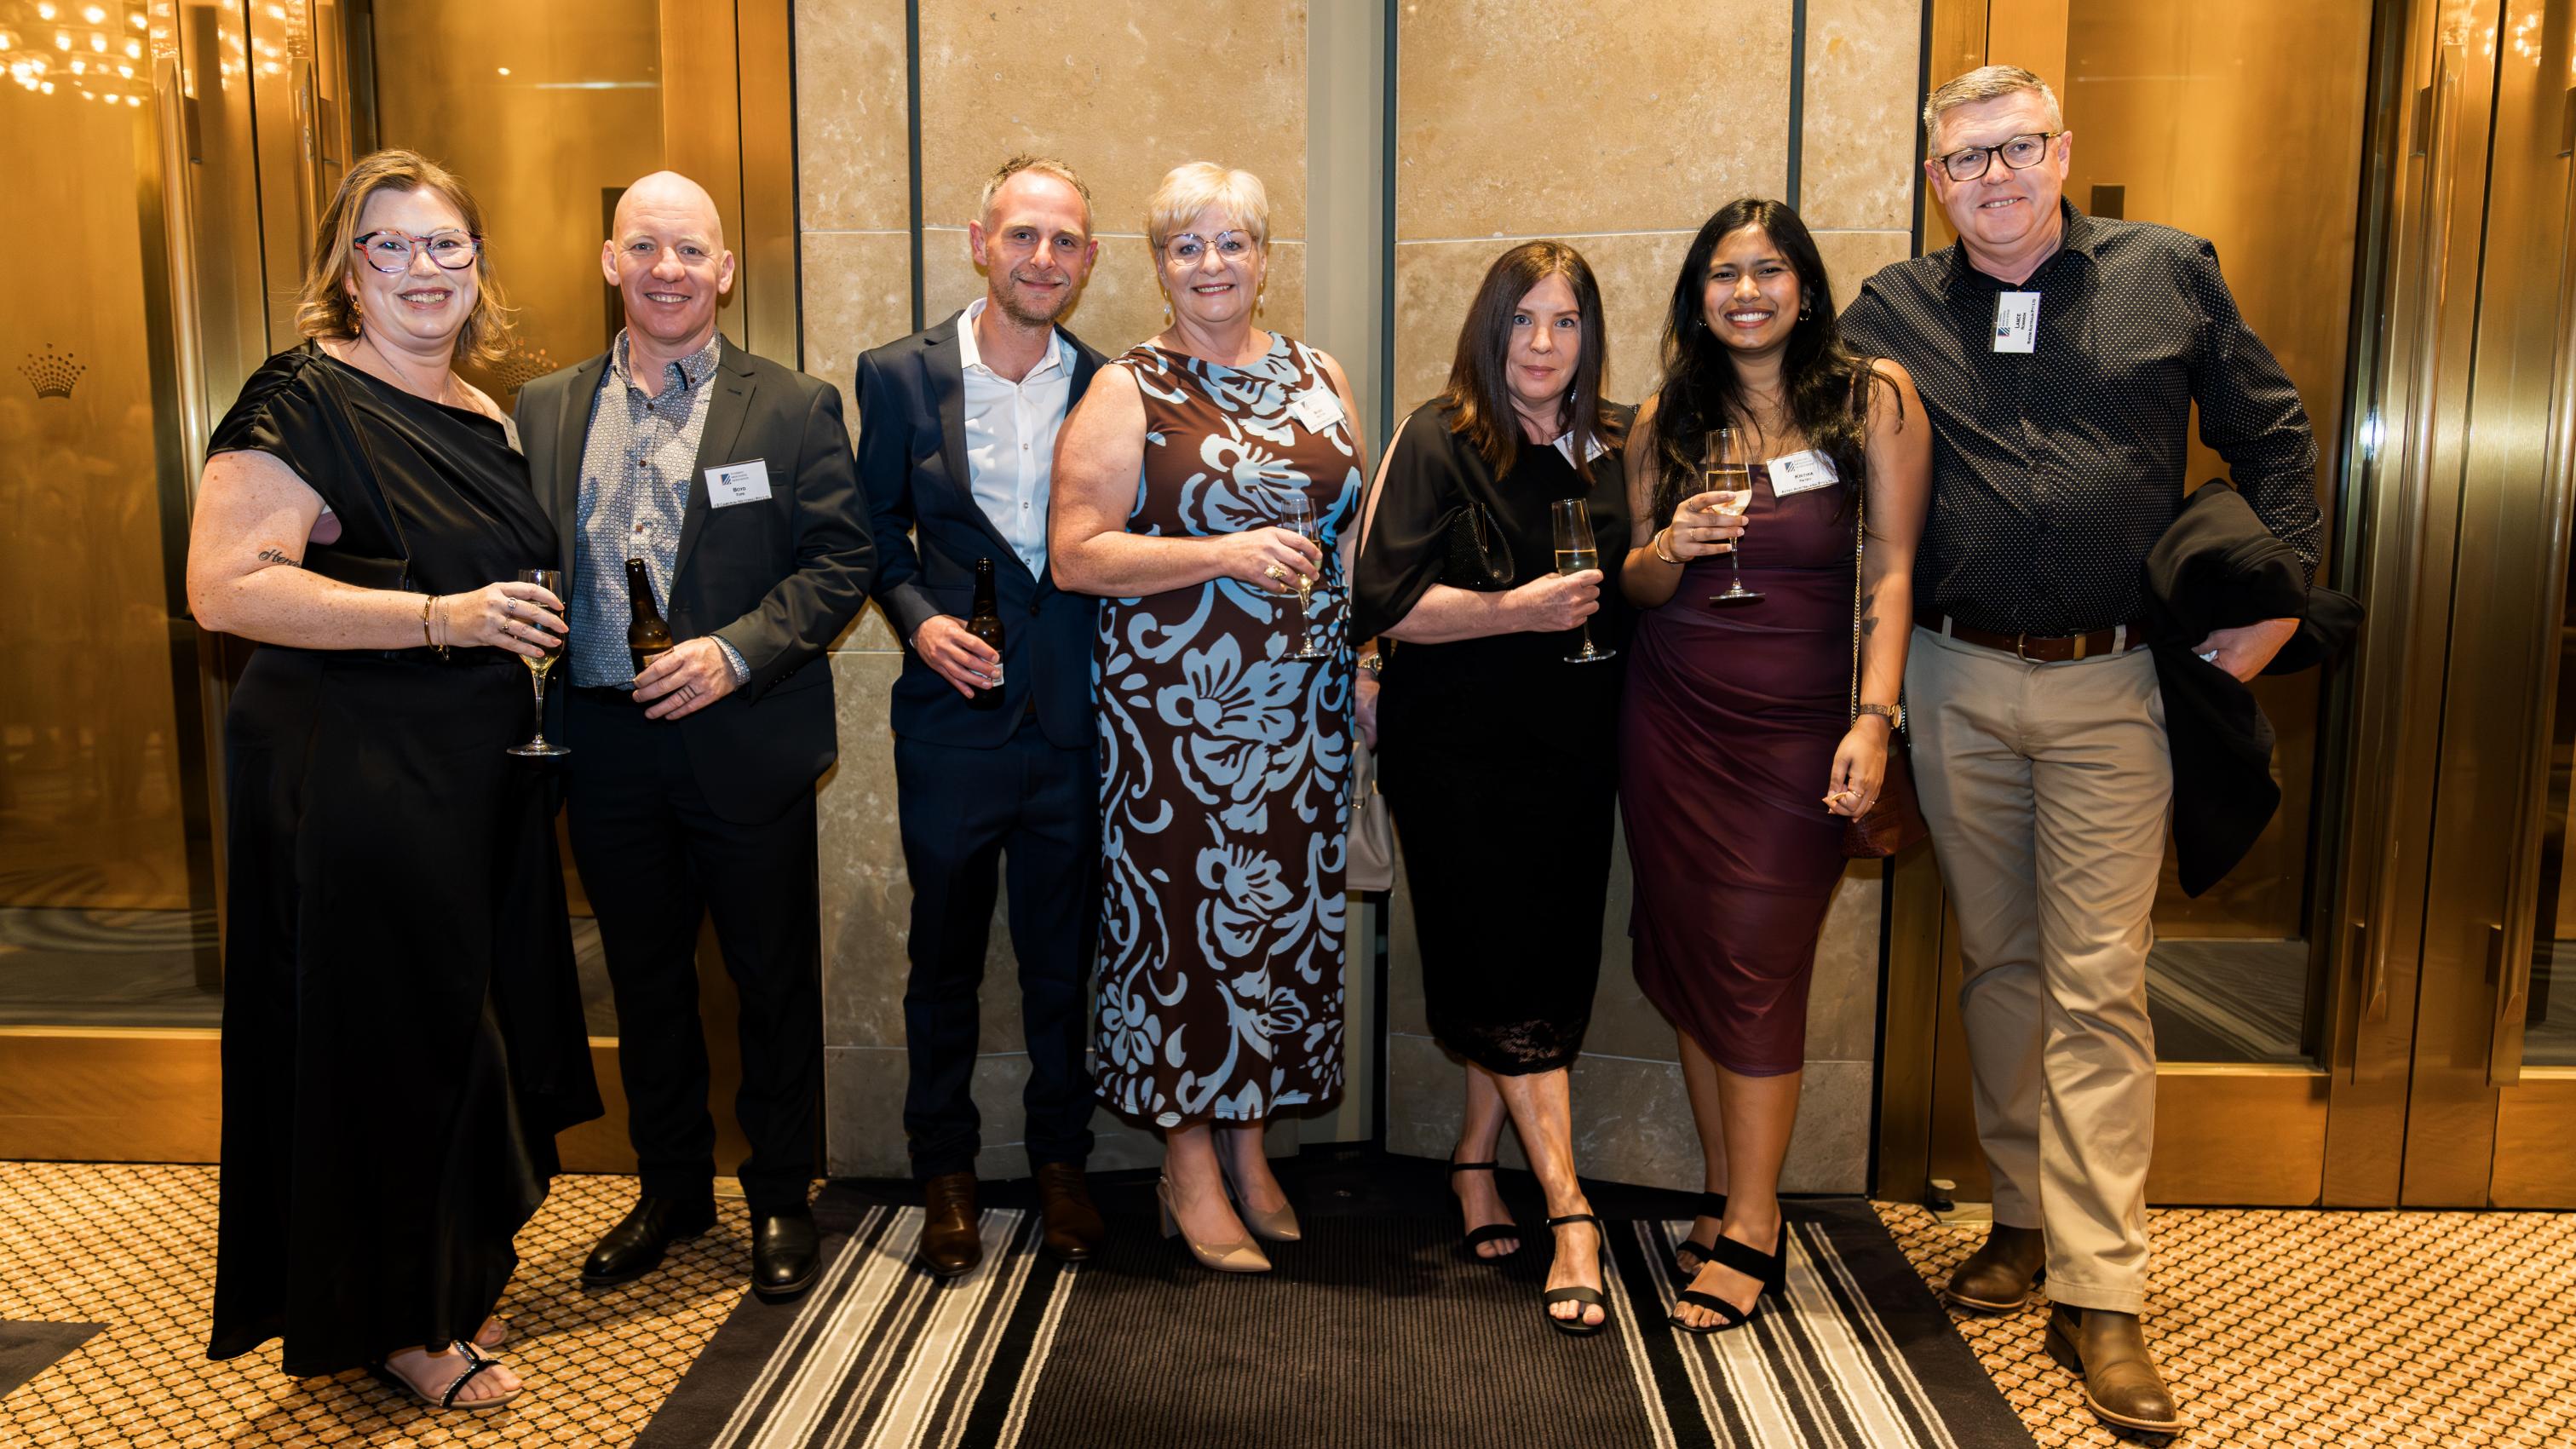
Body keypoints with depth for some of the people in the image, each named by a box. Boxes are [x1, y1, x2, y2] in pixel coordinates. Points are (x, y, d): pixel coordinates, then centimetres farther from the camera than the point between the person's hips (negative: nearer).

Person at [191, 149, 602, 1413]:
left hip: (483, 774, 8)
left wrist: (533, 631, 10)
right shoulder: (305, 396, -11)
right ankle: (391, 1324, 21)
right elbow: (224, 584, -21)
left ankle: (452, 1282, 33)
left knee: (477, 1018, 14)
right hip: (348, 774, -8)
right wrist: (440, 619, -24)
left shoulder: (485, 419, 13)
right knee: (379, 1036, 2)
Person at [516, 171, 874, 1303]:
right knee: (645, 981, 16)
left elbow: (840, 561, -6)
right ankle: (671, 1189, 33)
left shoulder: (794, 409, -1)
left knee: (775, 980, 8)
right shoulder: (544, 412, 9)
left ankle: (780, 1197, 26)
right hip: (606, 749, 3)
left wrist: (738, 651, -18)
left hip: (745, 742, -3)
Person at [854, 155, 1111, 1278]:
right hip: (954, 721, 0)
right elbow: (878, 530, 8)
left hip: (1076, 723, 0)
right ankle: (944, 1172, 31)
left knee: (1063, 962, 12)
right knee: (943, 960, 13)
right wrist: (918, 618, -10)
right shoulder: (901, 376, 0)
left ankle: (1060, 1161, 32)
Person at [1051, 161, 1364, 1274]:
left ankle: (1247, 1145, 26)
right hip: (1177, 708, -4)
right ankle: (1189, 1164, 17)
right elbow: (1076, 555, -10)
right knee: (1187, 915, 0)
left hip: (1303, 702, 5)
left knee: (1286, 909, 9)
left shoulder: (1319, 378, 12)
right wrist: (1225, 555, -19)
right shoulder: (1128, 391, -2)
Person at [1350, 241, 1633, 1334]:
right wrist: (1517, 609, -19)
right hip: (1459, 744, -5)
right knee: (1504, 966, -5)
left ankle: (1476, 1156, 27)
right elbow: (1385, 603, -12)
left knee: (1554, 963, 7)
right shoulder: (1437, 441, -5)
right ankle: (1569, 1212, 2)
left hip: (1576, 746, 5)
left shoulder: (1615, 446, 10)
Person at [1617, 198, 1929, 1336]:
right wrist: (1670, 548, -13)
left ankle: (1751, 1228, 7)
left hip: (1797, 723, -3)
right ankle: (1723, 1198, 20)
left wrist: (1873, 720, -15)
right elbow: (1635, 589, 10)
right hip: (1670, 716, 4)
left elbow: (1890, 571, -6)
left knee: (1754, 970, -5)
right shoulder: (1665, 419, 7)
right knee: (1687, 958, 6)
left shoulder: (1874, 399, -2)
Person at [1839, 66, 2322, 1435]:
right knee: (1998, 962, 11)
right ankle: (2022, 1214, 27)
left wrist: (2277, 598, 2)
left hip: (2111, 683, -1)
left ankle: (2098, 1295, 5)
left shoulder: (2169, 273, 4)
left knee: (2097, 983, -2)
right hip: (1955, 680, 2)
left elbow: (2272, 435, 11)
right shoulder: (1893, 310, 6)